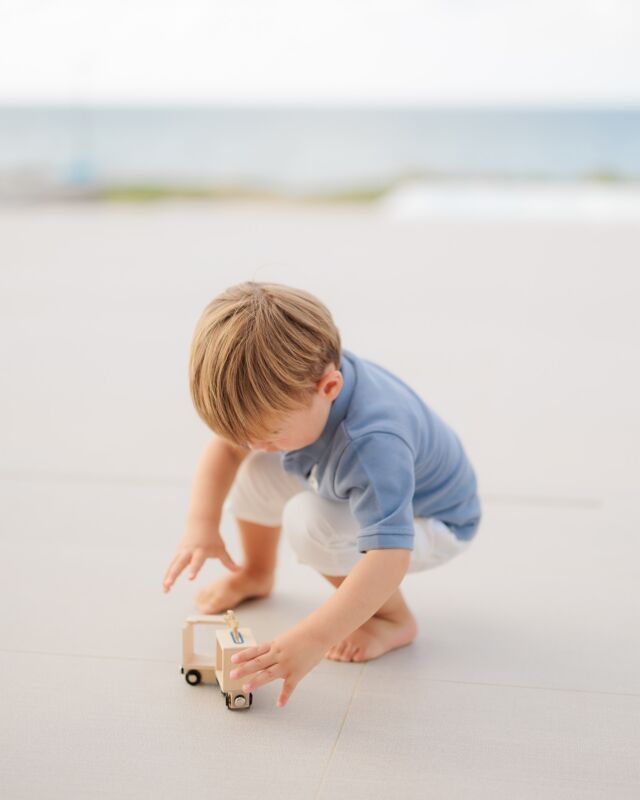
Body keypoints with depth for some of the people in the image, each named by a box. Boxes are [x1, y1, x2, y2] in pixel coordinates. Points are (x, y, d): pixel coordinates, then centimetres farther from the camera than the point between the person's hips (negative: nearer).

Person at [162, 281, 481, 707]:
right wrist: (202, 524, -21)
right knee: (253, 466, -9)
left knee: (310, 521, -32)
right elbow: (227, 443, -7)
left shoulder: (374, 444, -45)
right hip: (362, 485, 7)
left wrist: (309, 641, -56)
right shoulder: (287, 385, -23)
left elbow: (388, 559, -51)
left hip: (431, 524, -7)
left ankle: (395, 621, -8)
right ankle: (256, 573, 18)